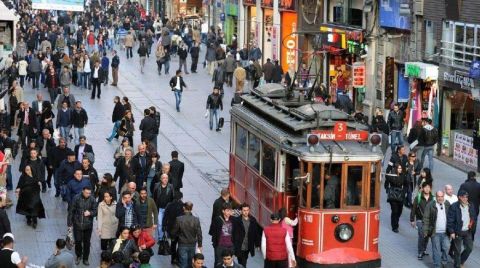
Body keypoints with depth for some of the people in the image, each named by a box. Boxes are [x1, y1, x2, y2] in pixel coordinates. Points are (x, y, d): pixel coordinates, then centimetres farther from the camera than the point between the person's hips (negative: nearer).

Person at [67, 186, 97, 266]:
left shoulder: (92, 200, -8)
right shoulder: (76, 198, -11)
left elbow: (95, 211, 0)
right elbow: (71, 211, -4)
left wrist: (90, 213, -22)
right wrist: (69, 223, -3)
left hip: (88, 225, 1)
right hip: (77, 224, -1)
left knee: (87, 242, 8)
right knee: (78, 241, 4)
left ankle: (85, 259, 24)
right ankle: (78, 256, 29)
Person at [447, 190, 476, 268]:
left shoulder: (471, 206, 1)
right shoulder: (454, 207, -15)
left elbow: (474, 217, 17)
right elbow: (450, 220, -14)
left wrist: (472, 223, -1)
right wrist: (451, 232, -15)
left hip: (467, 231, 5)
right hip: (457, 232, -5)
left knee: (469, 247, 11)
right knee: (457, 250, 4)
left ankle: (461, 261, 34)